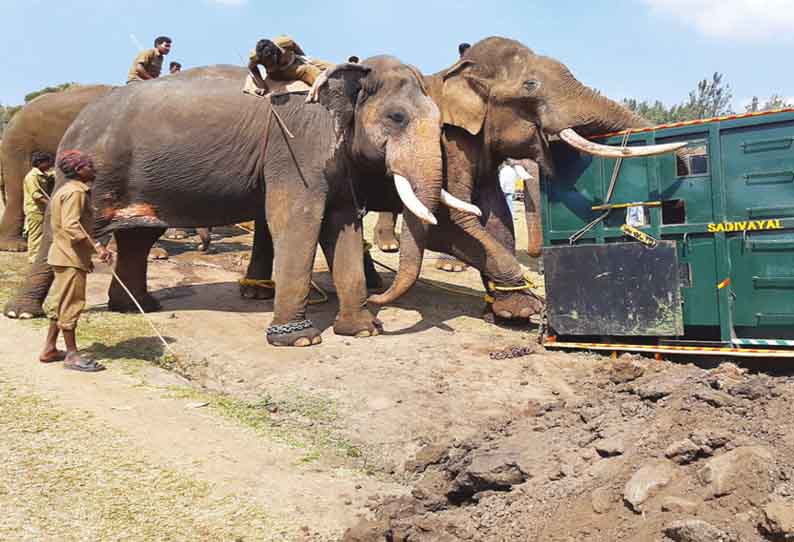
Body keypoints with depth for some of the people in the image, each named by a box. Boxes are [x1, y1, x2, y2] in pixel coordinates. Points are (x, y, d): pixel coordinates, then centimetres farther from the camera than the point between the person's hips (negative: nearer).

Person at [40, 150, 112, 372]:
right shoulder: (75, 192, -15)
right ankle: (72, 355, 3)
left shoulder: (66, 190, 18)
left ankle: (50, 349, 24)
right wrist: (96, 247, -32)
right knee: (71, 304, -4)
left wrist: (87, 255, 24)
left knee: (60, 302, 16)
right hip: (71, 257, -11)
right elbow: (71, 226, -27)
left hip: (65, 255, 11)